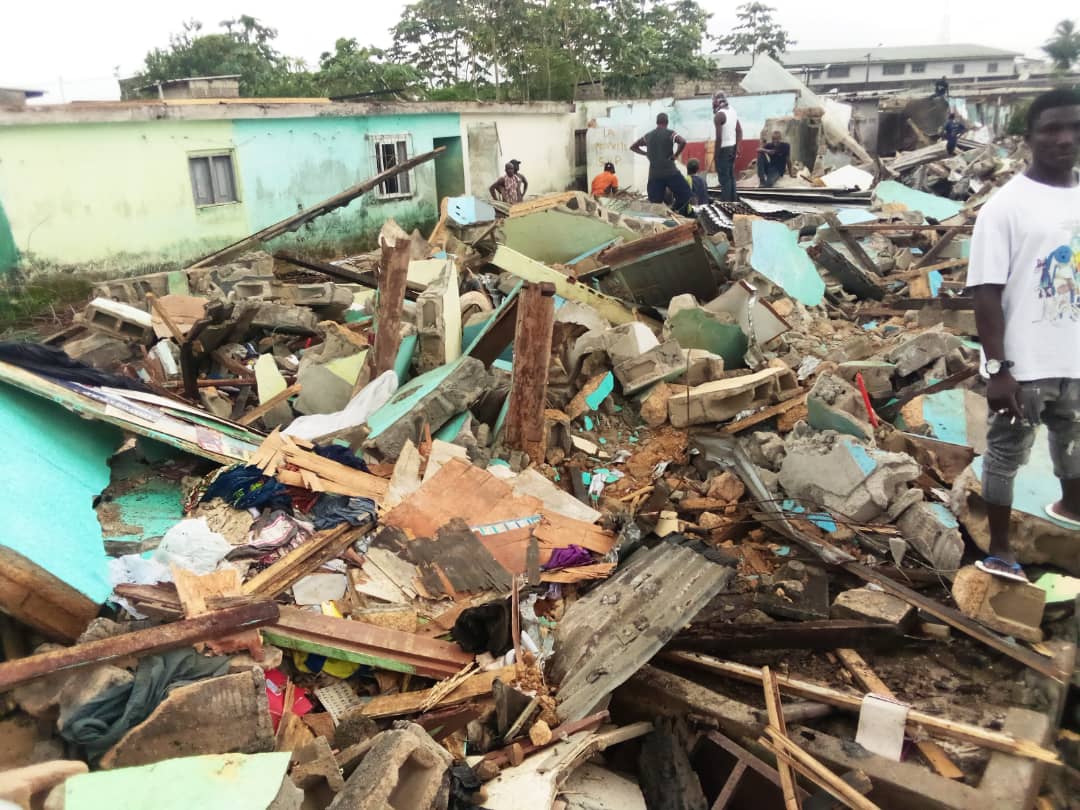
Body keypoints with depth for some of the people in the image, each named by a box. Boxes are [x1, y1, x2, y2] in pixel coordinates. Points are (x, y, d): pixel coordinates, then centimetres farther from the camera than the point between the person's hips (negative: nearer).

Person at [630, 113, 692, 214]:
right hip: (670, 172, -4)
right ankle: (673, 211, -6)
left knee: (654, 204, 4)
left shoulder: (647, 136, 14)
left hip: (654, 174, 4)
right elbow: (683, 141, -17)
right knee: (685, 194, 9)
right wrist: (675, 155, -4)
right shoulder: (669, 134, 0)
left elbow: (632, 147, 23)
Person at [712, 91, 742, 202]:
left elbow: (719, 137, -21)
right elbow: (739, 131, 13)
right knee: (731, 176, 16)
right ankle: (732, 201, 23)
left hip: (723, 149, -9)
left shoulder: (719, 115, -17)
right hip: (732, 147, 9)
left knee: (724, 177, -5)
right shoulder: (733, 111, 9)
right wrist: (737, 147, 17)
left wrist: (716, 155, -16)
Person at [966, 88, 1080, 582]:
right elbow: (987, 294, -16)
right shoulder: (1007, 205, -13)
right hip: (1023, 365, -6)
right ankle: (998, 551, 22)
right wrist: (997, 368, -21)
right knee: (1006, 454, 8)